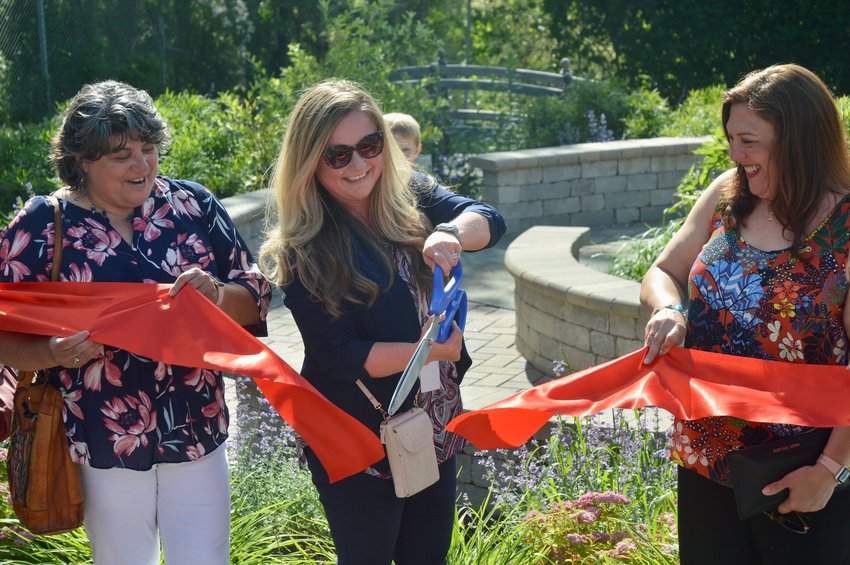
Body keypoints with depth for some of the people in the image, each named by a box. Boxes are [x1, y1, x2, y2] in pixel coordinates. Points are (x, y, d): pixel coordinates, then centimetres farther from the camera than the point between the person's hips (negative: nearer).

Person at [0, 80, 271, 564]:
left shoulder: (194, 206, -1)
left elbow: (257, 299, 3)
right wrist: (55, 353, -24)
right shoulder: (41, 225, -6)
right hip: (105, 447, -1)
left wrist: (216, 294, -19)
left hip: (198, 435, 1)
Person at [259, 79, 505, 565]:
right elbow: (338, 356, -19)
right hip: (359, 446, -5)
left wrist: (450, 234, -37)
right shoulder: (302, 249, -15)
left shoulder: (409, 195, -2)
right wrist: (429, 350, -29)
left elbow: (489, 220, -16)